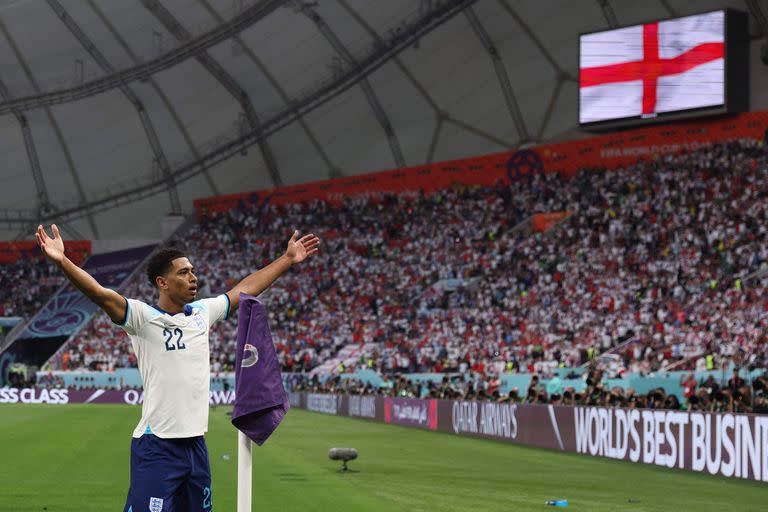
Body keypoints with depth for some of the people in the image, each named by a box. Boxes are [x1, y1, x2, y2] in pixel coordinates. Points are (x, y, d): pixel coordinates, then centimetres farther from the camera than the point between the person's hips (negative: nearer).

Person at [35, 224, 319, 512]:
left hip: (196, 444, 7)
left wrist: (288, 259, 29)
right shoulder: (143, 317, -8)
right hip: (157, 447, -7)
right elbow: (101, 294, -23)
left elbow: (247, 288, 23)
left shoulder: (202, 313, 11)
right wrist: (62, 262, -38)